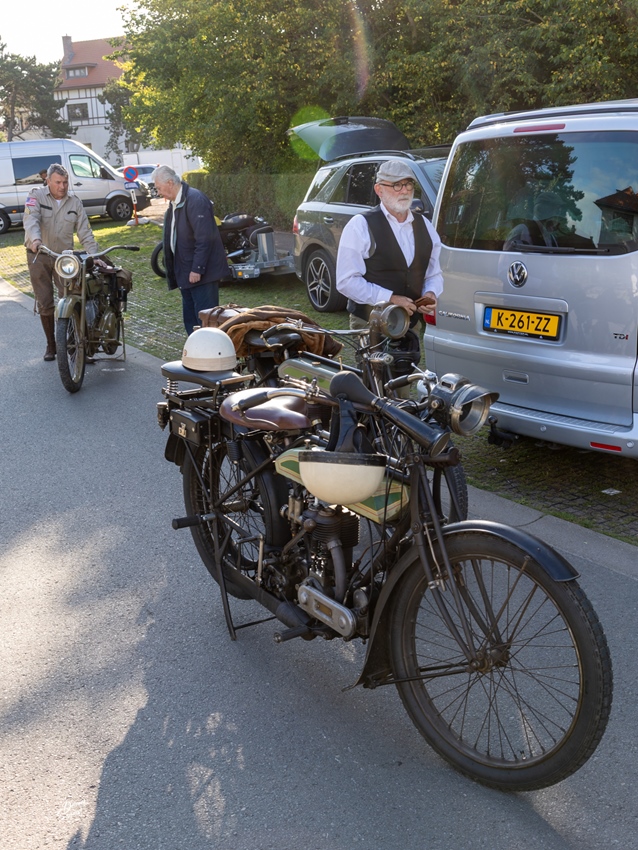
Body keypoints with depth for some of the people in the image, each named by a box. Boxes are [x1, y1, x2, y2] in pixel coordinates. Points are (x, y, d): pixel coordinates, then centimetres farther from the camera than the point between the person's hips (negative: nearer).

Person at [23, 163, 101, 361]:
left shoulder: (74, 202, 4)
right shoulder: (37, 195, -5)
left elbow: (85, 232, 2)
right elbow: (31, 219, -22)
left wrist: (94, 255, -12)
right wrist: (35, 239, -42)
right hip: (39, 256, -1)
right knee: (45, 304, 3)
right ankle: (51, 344, 17)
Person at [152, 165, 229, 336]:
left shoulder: (195, 200, -18)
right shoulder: (175, 202, 11)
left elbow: (204, 239, -23)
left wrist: (197, 269, -22)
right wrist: (174, 271, 17)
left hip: (201, 272, -10)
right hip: (185, 271, 10)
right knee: (190, 319, 15)